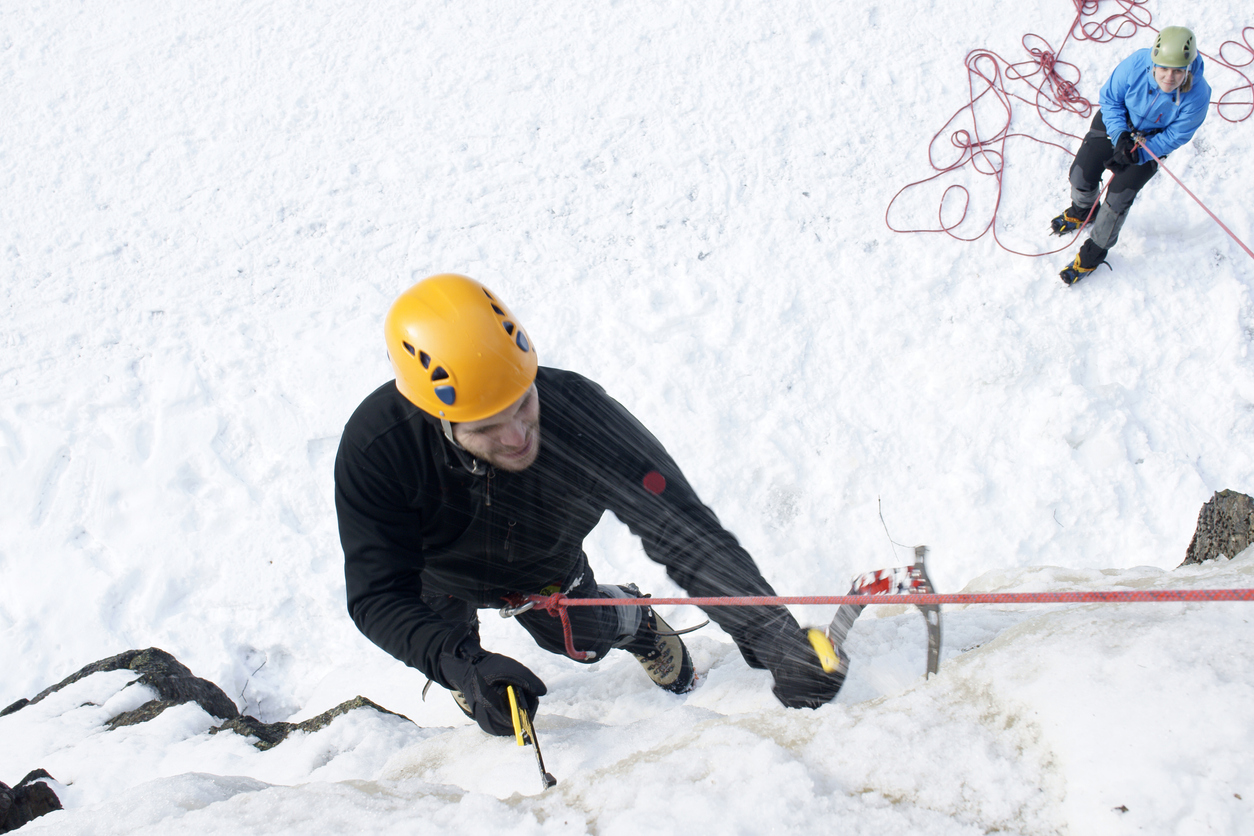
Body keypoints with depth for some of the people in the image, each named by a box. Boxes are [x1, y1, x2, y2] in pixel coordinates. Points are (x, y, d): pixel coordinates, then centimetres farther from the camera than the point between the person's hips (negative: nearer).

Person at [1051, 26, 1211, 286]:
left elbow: (1175, 137, -20)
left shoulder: (1196, 96, -34)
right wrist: (1120, 136, -28)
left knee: (1120, 196, -6)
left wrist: (1138, 154, -31)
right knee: (1082, 175, 2)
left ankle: (1092, 254, 17)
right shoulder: (1136, 64, -33)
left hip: (1152, 140, -2)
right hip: (1118, 123, 2)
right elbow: (1110, 99, -15)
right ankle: (1081, 213, 41)